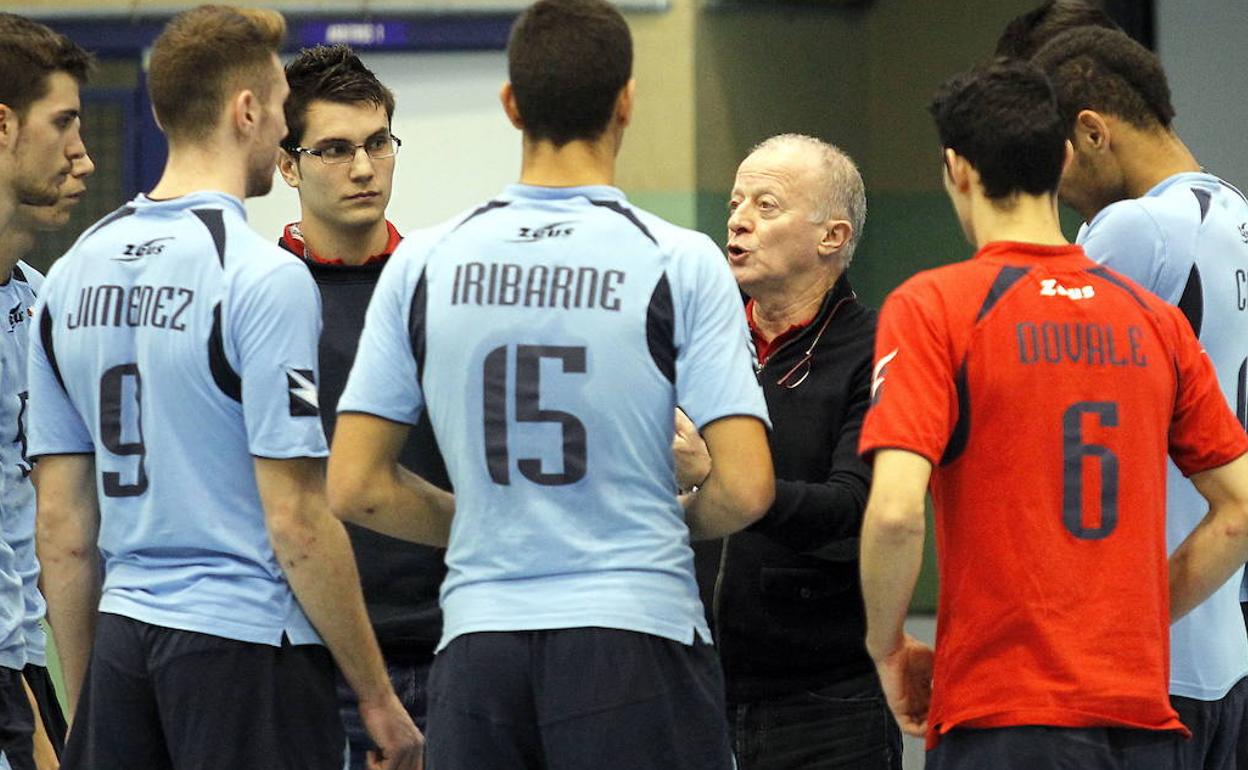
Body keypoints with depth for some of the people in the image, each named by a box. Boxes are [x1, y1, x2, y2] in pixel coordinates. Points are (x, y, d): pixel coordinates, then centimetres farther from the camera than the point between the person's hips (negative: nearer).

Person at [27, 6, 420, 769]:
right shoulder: (265, 277, -13)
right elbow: (296, 521, -15)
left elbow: (61, 526, 10)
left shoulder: (73, 274, 7)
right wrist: (378, 696, -8)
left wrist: (85, 702, 17)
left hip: (122, 642, 6)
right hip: (246, 643, -6)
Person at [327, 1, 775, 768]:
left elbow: (356, 487, 4)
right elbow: (745, 489, -10)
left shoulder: (423, 264, 4)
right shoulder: (678, 263, -5)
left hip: (478, 643, 3)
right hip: (635, 631, -3)